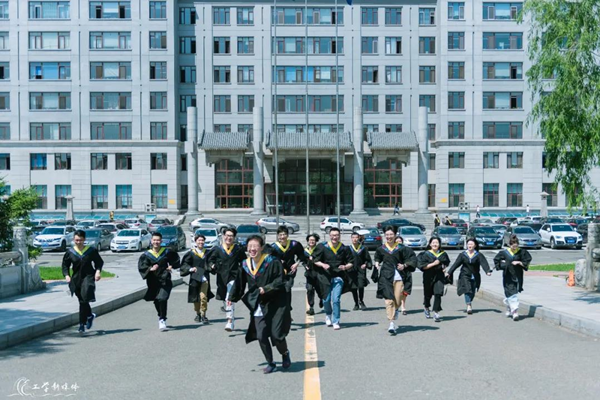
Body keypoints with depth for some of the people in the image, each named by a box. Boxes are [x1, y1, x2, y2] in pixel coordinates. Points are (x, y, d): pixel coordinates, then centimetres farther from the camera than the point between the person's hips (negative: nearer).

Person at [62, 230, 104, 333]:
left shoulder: (91, 251, -1)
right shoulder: (70, 252, 3)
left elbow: (99, 261, 9)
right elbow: (65, 265, 10)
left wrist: (98, 271, -8)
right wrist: (66, 275, -7)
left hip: (88, 277, -3)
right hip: (76, 278, 3)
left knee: (84, 300, -18)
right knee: (82, 301, 12)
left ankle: (82, 323, -6)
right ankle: (90, 316, 38)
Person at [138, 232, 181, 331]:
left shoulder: (167, 252, -1)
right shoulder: (146, 255, -1)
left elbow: (176, 259, 15)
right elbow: (141, 267, -6)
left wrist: (171, 266, -1)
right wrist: (150, 269, -23)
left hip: (164, 280, -2)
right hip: (153, 281, 2)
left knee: (162, 299, -19)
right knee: (156, 301, 14)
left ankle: (162, 320, -10)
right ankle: (161, 316, 40)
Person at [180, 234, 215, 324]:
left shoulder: (207, 253, 8)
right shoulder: (191, 253, 2)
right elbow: (184, 264, 1)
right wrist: (190, 269, -15)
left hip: (204, 277, 0)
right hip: (195, 278, 0)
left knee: (203, 297, -14)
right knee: (195, 298, 10)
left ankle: (203, 315, -6)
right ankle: (198, 314, 28)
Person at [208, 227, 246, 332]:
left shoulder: (239, 249, 0)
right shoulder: (218, 249, 1)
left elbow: (244, 262, 11)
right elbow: (210, 259, 8)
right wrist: (212, 265, -11)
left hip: (233, 277, -3)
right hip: (222, 278, 3)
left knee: (230, 299, -19)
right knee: (225, 300, 15)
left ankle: (230, 322, -20)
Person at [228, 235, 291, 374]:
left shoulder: (272, 262, -14)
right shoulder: (245, 265, 1)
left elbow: (280, 281, -13)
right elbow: (239, 283, 12)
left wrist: (266, 288, -21)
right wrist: (232, 297, 8)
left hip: (275, 304, -4)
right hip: (258, 306, 4)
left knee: (276, 334, -4)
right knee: (261, 336, 0)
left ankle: (285, 354, 29)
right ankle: (270, 363, 20)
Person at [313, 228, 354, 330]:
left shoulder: (344, 249, -1)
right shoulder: (322, 247, -4)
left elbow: (351, 263, 6)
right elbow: (315, 260, 1)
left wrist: (346, 266, -15)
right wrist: (322, 264, -18)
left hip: (338, 277, 0)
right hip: (325, 276, 1)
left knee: (336, 299, -9)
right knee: (326, 299, 9)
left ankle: (335, 322, 4)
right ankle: (328, 315, 39)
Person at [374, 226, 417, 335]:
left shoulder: (401, 248, 0)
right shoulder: (381, 249, 6)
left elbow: (412, 257, 4)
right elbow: (377, 258, 27)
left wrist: (404, 265, -9)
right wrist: (377, 264, 8)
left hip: (399, 276, 0)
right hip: (386, 276, 0)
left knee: (397, 301, 3)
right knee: (389, 300, -9)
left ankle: (395, 310, 38)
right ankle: (391, 323, -8)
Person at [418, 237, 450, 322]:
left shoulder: (443, 254, 3)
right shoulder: (426, 254, -5)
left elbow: (447, 263, 22)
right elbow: (422, 266, -12)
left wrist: (445, 268, 1)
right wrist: (433, 264, -19)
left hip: (439, 277, 1)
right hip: (429, 277, -1)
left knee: (438, 294, -13)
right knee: (428, 294, 13)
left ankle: (436, 313, -10)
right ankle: (426, 308, 41)